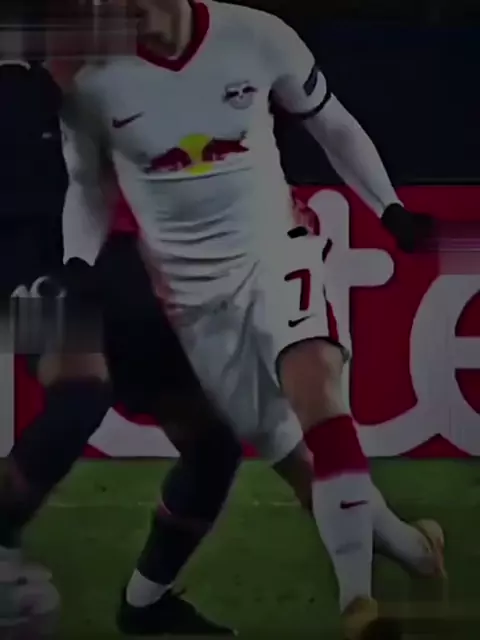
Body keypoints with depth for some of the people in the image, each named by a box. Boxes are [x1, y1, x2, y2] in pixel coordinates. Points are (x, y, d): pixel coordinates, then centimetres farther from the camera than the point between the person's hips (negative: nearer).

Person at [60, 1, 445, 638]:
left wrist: (390, 208, 6)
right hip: (188, 285, 1)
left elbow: (331, 124, 6)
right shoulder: (96, 81, -10)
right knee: (260, 447, 0)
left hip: (272, 250, -1)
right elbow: (86, 187, 6)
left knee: (314, 382, -26)